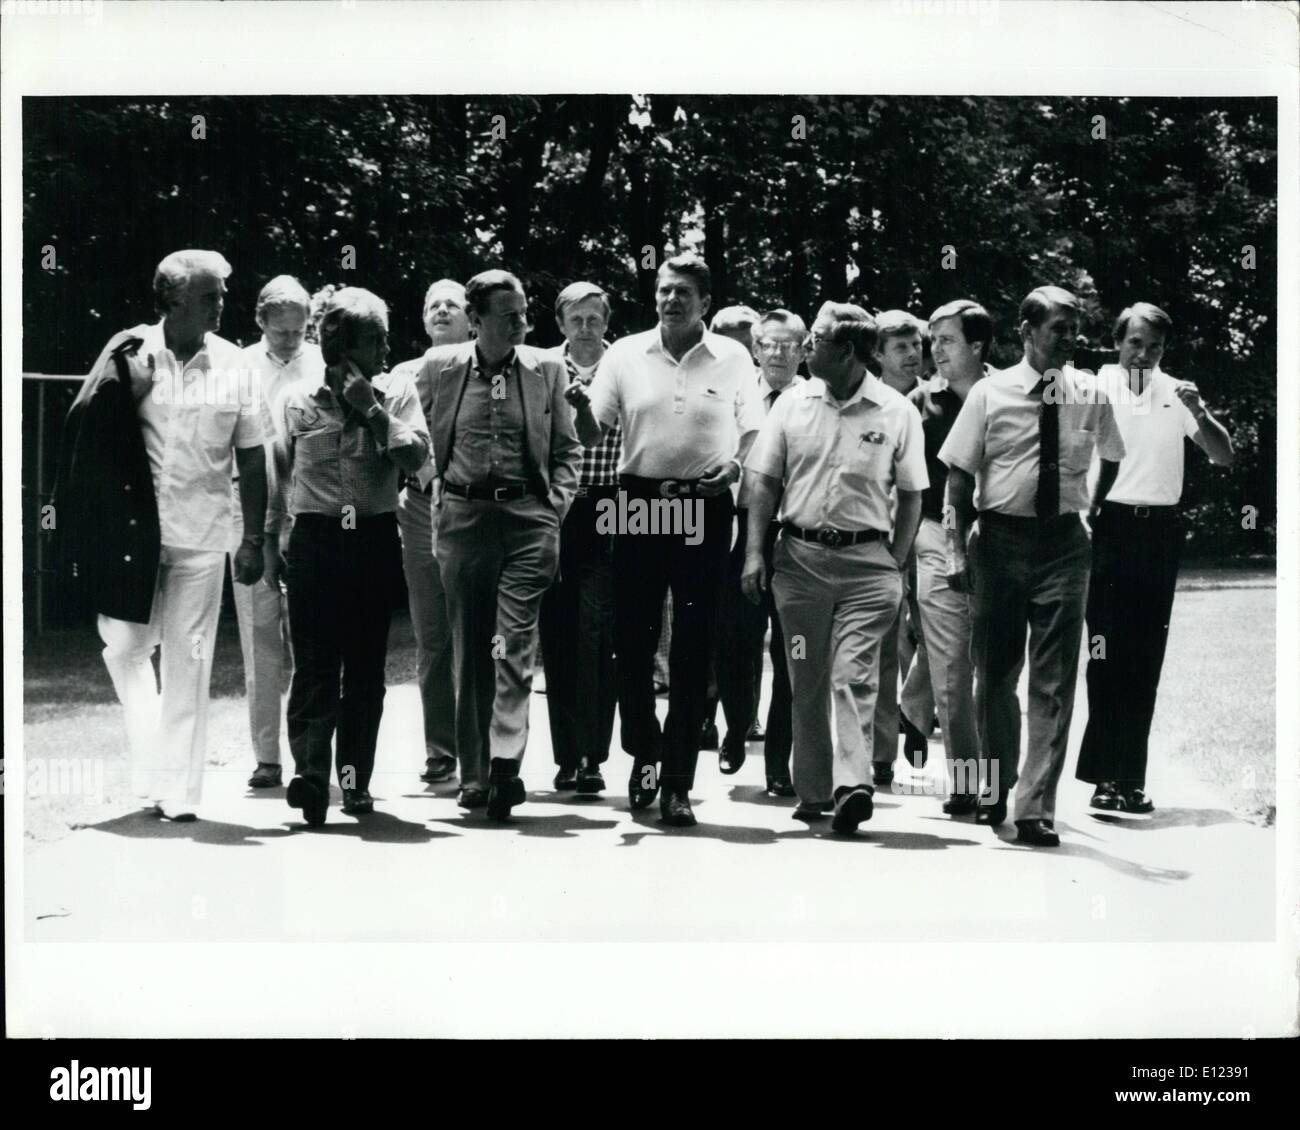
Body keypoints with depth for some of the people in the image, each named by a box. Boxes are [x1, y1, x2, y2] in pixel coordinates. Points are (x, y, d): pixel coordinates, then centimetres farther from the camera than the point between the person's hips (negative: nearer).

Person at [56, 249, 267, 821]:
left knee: (187, 665, 2)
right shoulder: (130, 357, -4)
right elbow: (88, 435, 2)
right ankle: (151, 759, 24)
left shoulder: (233, 368, -1)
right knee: (126, 647, 5)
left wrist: (253, 539, 1)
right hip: (132, 531, 0)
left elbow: (252, 461, 4)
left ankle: (178, 789, 9)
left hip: (201, 536, 0)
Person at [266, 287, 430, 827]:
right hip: (315, 539, -1)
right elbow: (276, 475, 10)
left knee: (366, 665, 6)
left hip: (376, 538, 2)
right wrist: (270, 540, 9)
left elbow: (416, 456, -7)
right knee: (314, 662, -9)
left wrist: (373, 411, -12)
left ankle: (355, 777, 14)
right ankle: (310, 772, -15)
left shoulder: (397, 392, 6)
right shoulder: (296, 399, 4)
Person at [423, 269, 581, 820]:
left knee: (514, 643, -11)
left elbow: (568, 449, 10)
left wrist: (556, 507, 0)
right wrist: (433, 481, 6)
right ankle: (474, 775, 11)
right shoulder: (439, 367, 4)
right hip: (463, 515, 1)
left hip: (528, 514, -1)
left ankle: (504, 763, -14)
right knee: (469, 649, 5)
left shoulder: (547, 370, 5)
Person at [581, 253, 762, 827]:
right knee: (632, 636, 3)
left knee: (694, 649, 1)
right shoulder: (626, 354, 6)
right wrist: (579, 403, -17)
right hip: (639, 500, 1)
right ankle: (644, 752, 28)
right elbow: (593, 426, 5)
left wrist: (734, 464, -10)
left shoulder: (732, 359, 5)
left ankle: (677, 782, 8)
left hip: (704, 506, -1)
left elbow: (754, 429, 10)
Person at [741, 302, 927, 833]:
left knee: (855, 676, -11)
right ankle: (813, 790, 14)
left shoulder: (896, 412, 0)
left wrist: (896, 566, -3)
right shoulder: (792, 404, 6)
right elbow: (763, 481, 9)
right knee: (807, 681, 6)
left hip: (867, 560, -2)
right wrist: (754, 551, 0)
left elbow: (911, 496, 4)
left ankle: (852, 784, -16)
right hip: (799, 555, 3)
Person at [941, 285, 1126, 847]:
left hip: (1064, 545, 1)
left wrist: (1093, 510, 13)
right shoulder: (989, 394, -3)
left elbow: (1110, 459, 22)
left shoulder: (1090, 396, 3)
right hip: (1000, 540, 0)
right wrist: (957, 550, -9)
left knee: (1054, 684, -3)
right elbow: (959, 476, -2)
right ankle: (995, 788, 31)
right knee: (994, 674, 11)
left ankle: (1036, 809, 0)